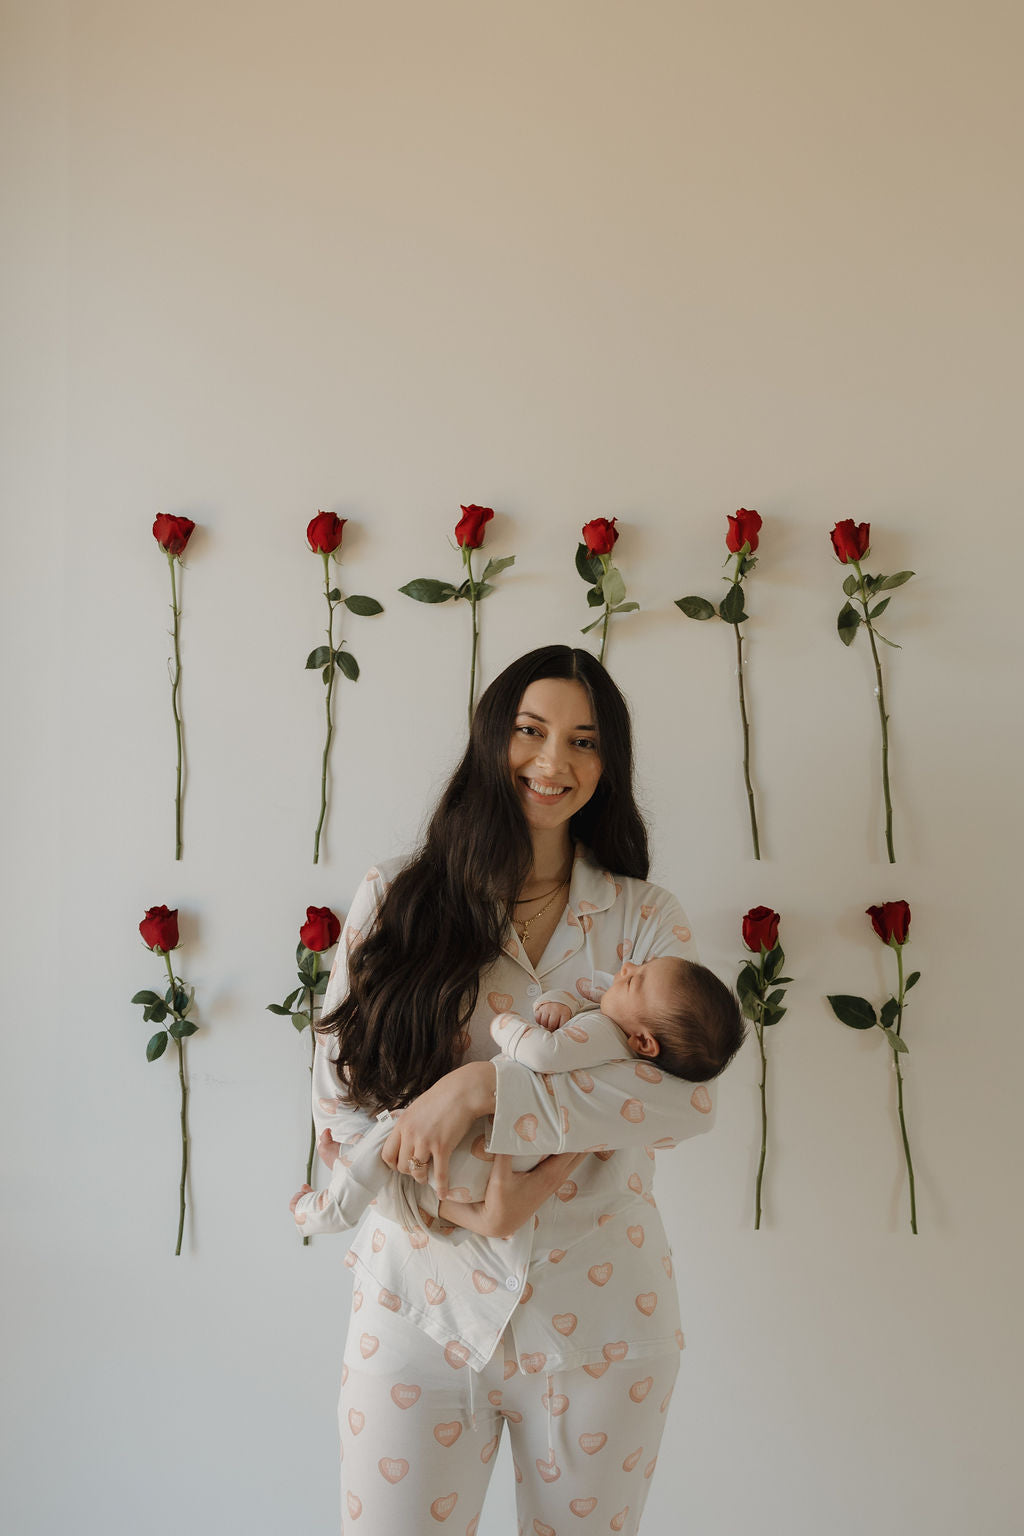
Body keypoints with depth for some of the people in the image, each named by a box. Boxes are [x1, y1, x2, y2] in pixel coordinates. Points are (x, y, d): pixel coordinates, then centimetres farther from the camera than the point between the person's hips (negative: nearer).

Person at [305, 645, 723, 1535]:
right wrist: (468, 1200, -18)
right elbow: (340, 1090, -3)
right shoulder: (394, 903, 0)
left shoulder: (644, 917, 0)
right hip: (423, 1302, 0)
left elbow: (690, 1094, -14)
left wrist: (483, 1088, -24)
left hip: (598, 1316, 1)